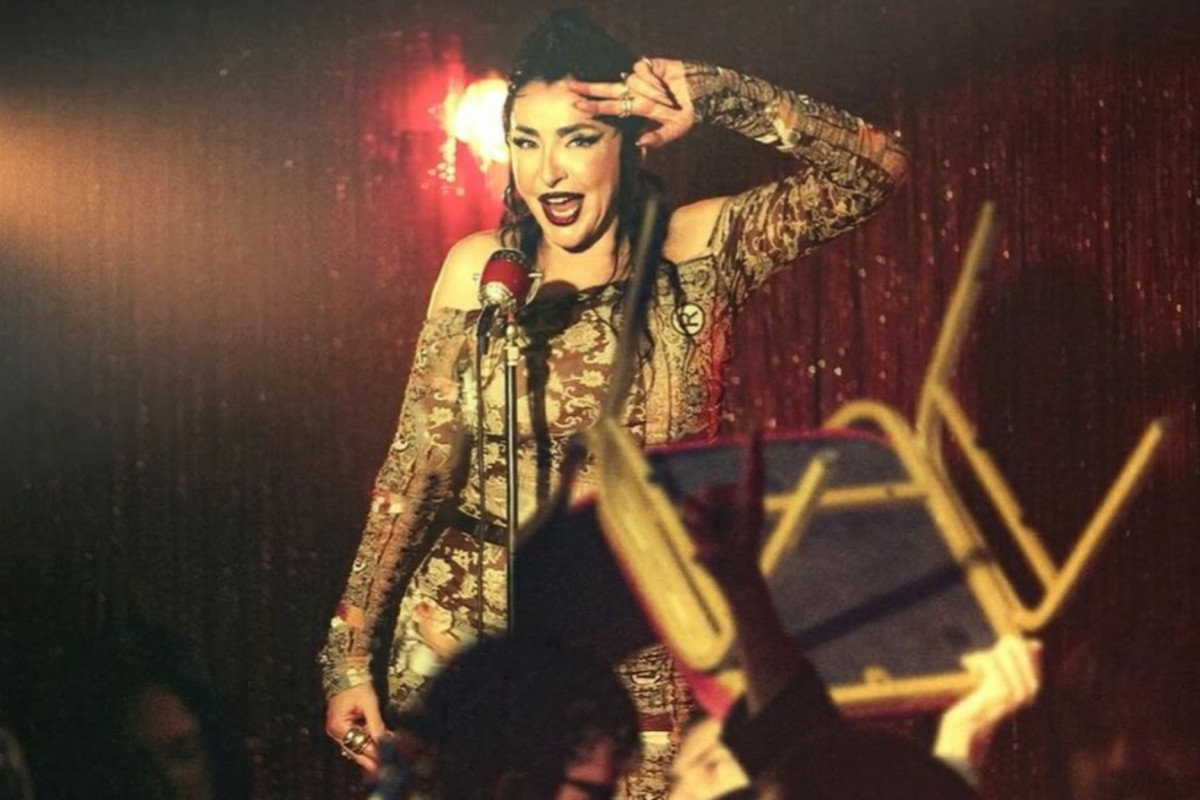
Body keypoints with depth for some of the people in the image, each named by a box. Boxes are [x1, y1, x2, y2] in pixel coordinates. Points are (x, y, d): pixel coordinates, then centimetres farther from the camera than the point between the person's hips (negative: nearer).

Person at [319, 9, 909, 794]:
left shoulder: (699, 253, -1)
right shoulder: (479, 270, 0)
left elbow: (877, 169, -9)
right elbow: (418, 470, 3)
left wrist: (720, 97, -18)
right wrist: (352, 654, 0)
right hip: (468, 638, 1)